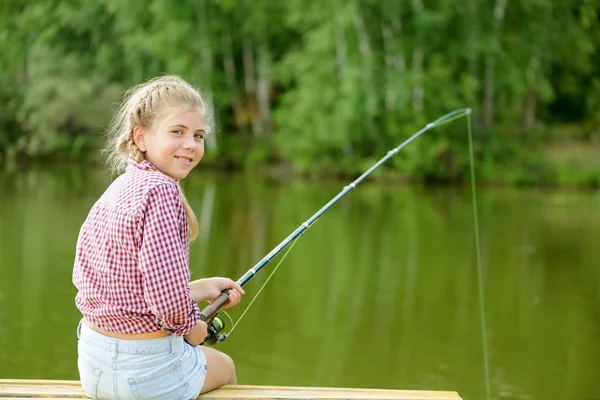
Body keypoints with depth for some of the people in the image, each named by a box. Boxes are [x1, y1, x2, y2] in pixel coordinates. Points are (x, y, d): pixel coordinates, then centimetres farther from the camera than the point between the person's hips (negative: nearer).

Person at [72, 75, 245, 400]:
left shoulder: (116, 190, 4)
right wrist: (192, 329, -5)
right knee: (224, 367, 25)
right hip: (145, 369, -8)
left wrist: (202, 289, 16)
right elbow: (169, 301, -27)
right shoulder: (159, 191, -22)